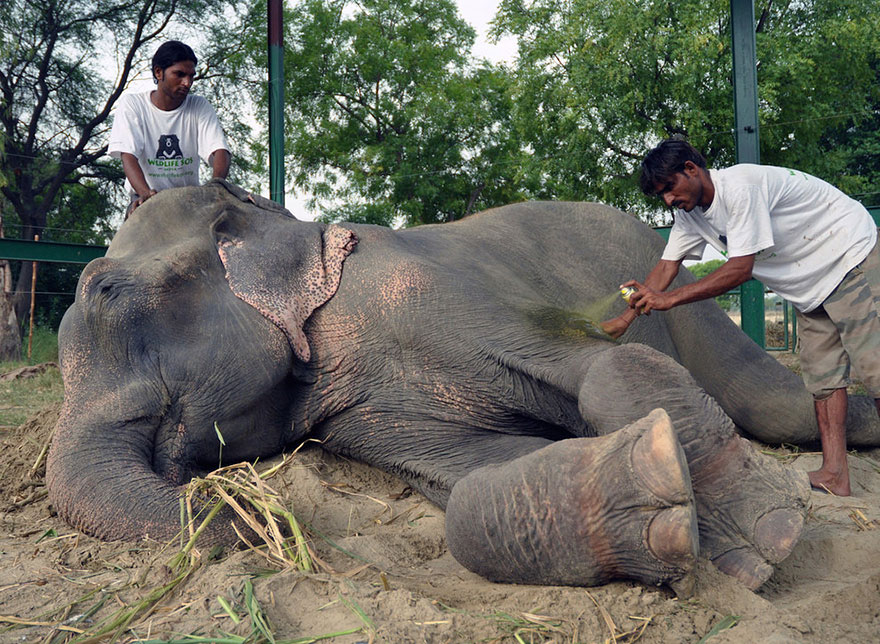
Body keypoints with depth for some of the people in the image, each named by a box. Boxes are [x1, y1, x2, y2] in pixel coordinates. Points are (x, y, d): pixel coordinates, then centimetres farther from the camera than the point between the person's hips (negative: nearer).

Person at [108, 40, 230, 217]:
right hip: (147, 199, -2)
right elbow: (128, 156, -15)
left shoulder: (200, 107, 1)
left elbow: (220, 150, -13)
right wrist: (146, 194, -36)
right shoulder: (132, 104, -3)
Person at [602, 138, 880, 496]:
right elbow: (667, 266, 2)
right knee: (821, 375, 2)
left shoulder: (739, 186, -29)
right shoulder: (688, 214, -1)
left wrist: (670, 298, -29)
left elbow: (740, 269, -30)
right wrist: (625, 319, -4)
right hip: (809, 285, 9)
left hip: (851, 257, -8)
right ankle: (834, 474, 3)